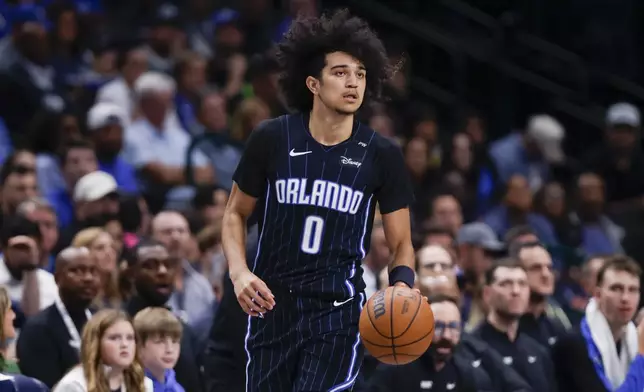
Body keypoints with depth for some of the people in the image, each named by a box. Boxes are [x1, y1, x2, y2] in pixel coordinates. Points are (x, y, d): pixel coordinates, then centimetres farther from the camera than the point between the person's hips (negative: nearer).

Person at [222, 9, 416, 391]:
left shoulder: (382, 155, -2)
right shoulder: (272, 139, -2)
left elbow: (402, 244, 4)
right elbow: (236, 214, 10)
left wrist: (402, 285, -17)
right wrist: (239, 273, -7)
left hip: (338, 313, -2)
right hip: (272, 305, 2)